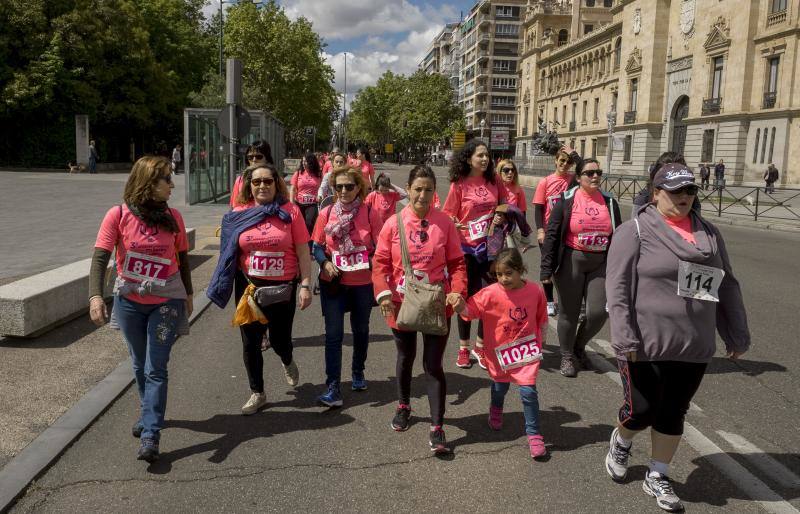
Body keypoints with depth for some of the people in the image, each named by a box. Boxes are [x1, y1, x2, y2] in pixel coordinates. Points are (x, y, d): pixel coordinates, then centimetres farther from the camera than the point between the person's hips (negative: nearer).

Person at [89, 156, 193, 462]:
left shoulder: (173, 217, -5)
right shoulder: (118, 215, -11)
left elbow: (182, 259, 7)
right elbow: (100, 258, -17)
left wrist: (188, 294, 14)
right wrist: (96, 295, -31)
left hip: (166, 301, -1)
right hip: (130, 301, 1)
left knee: (155, 368, -6)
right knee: (140, 365, 18)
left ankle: (150, 435, -3)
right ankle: (150, 413, 40)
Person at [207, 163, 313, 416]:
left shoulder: (290, 211, -7)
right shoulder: (239, 214, -1)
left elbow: (303, 251, -6)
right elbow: (230, 253, 9)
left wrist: (305, 285, -10)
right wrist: (226, 287, 9)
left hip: (283, 288, -2)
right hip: (249, 287, 2)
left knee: (280, 340, 10)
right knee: (250, 342, 8)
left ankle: (288, 362, 48)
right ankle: (257, 393, 28)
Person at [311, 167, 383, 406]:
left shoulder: (370, 213, -7)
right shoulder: (326, 213, -3)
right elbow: (317, 247, 3)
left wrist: (371, 262, -22)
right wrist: (325, 263, -16)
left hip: (363, 282, 0)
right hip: (333, 282, 0)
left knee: (361, 330, 17)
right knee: (333, 334, -3)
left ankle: (358, 372, 41)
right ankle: (333, 388, 2)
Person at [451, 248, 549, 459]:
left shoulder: (535, 291, -12)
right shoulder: (490, 294, -18)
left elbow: (541, 319, 4)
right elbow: (471, 310, -14)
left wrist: (540, 340, 14)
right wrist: (461, 307, -36)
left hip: (527, 350, 0)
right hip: (499, 351, 0)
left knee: (528, 391, -8)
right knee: (500, 387, 19)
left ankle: (534, 434, 9)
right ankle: (496, 410, 54)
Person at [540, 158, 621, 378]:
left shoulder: (609, 202, 7)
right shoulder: (567, 200, -4)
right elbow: (552, 234, -5)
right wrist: (547, 268, -10)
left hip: (600, 263, 3)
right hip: (571, 261, -3)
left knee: (598, 312, -3)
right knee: (569, 312, 6)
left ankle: (579, 346, 27)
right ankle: (567, 357, 26)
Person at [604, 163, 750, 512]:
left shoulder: (708, 233, 10)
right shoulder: (635, 231, -7)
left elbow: (727, 286, 15)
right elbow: (618, 287, -12)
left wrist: (737, 334, 14)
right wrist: (624, 339, -18)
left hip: (694, 348, 5)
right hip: (647, 346, -5)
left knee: (673, 414, 13)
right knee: (641, 410, 4)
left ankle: (658, 477, 32)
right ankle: (620, 442, 37)